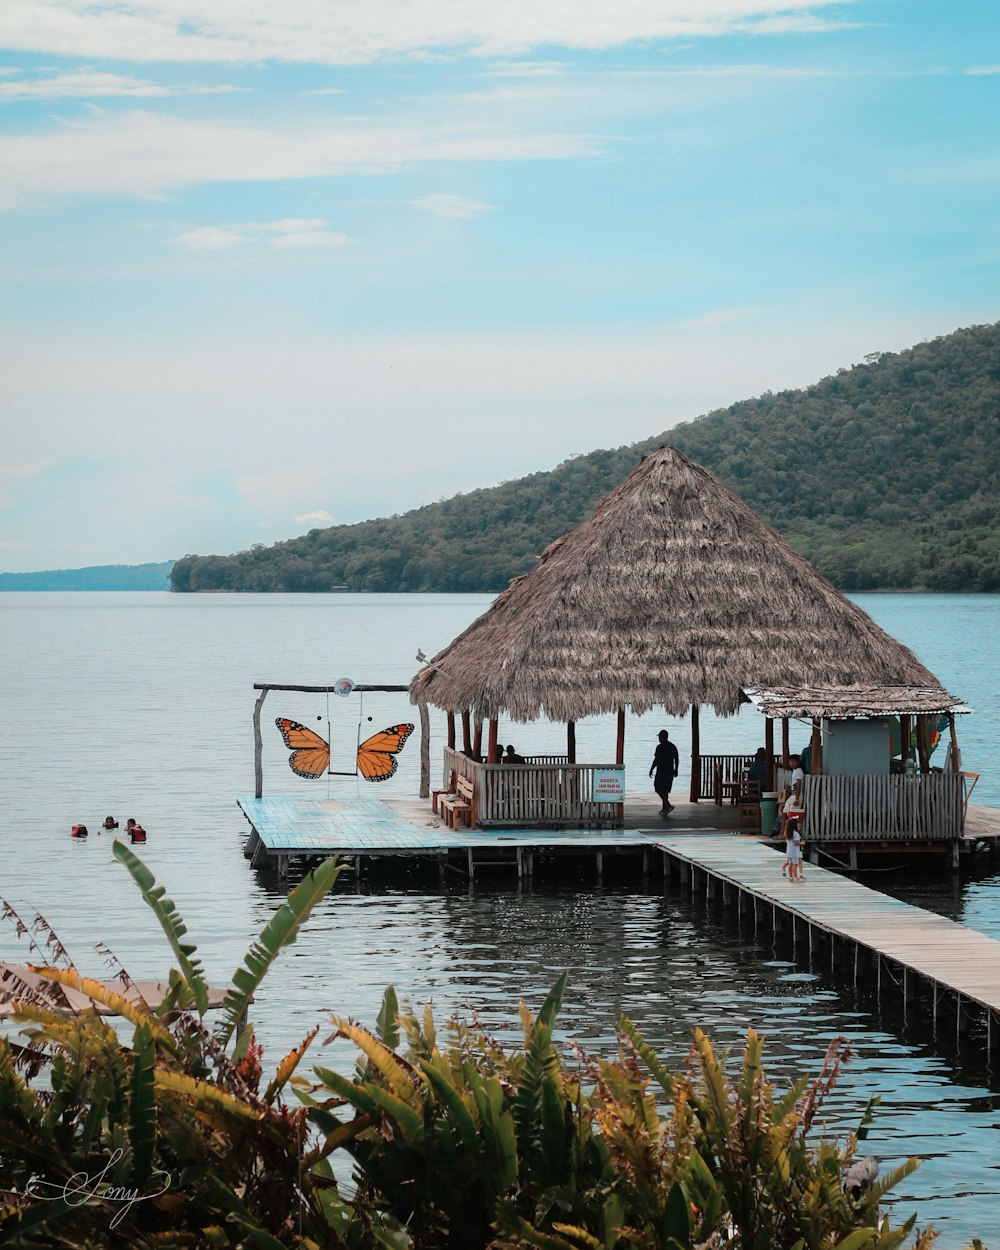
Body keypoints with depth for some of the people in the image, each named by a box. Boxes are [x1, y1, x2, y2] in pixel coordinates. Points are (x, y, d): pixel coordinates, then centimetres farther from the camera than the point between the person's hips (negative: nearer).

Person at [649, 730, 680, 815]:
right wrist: (676, 770, 20)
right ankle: (664, 808, 14)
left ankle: (668, 805, -18)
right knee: (665, 790, 13)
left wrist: (651, 770, -5)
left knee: (659, 789, -2)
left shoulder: (660, 747, -12)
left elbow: (656, 760, -13)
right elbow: (677, 759, 12)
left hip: (661, 771, -7)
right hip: (670, 772, 7)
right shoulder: (673, 747, 9)